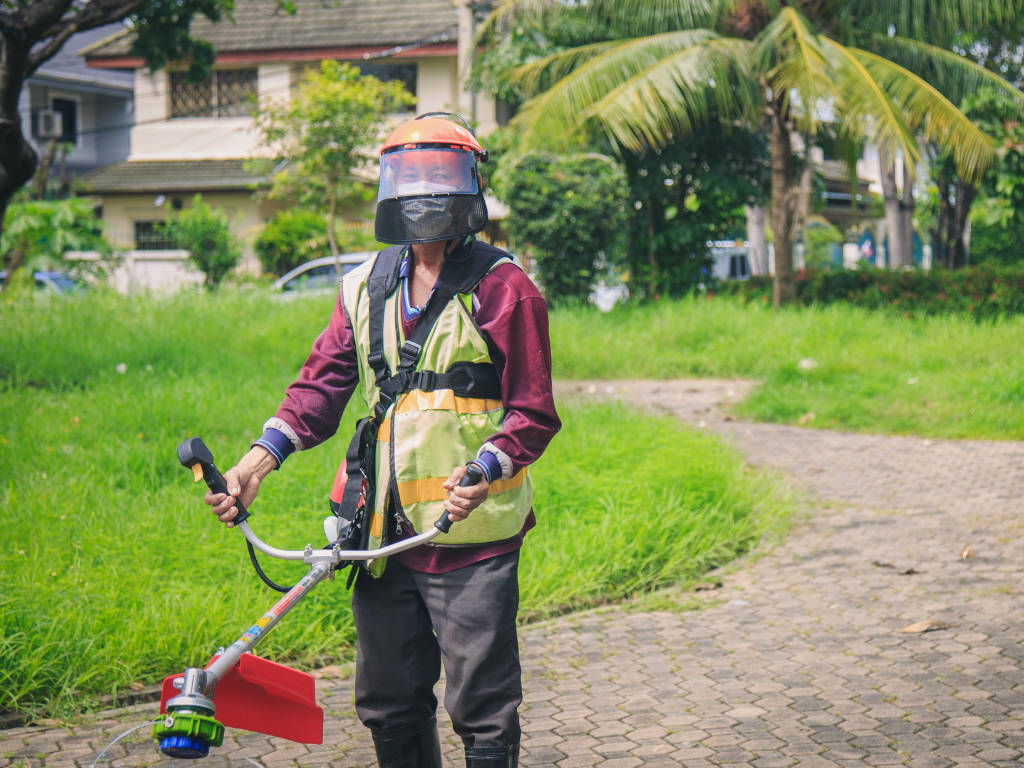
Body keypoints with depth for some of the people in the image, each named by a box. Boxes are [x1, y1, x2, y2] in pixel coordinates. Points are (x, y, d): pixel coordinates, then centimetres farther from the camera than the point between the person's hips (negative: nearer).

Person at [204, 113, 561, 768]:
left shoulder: (503, 288, -4)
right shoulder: (367, 289, 12)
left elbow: (533, 413, -6)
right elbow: (323, 383, 7)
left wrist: (482, 472, -25)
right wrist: (259, 459, -8)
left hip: (472, 534, -5)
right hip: (384, 531, 5)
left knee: (483, 709, 0)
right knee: (388, 704, 16)